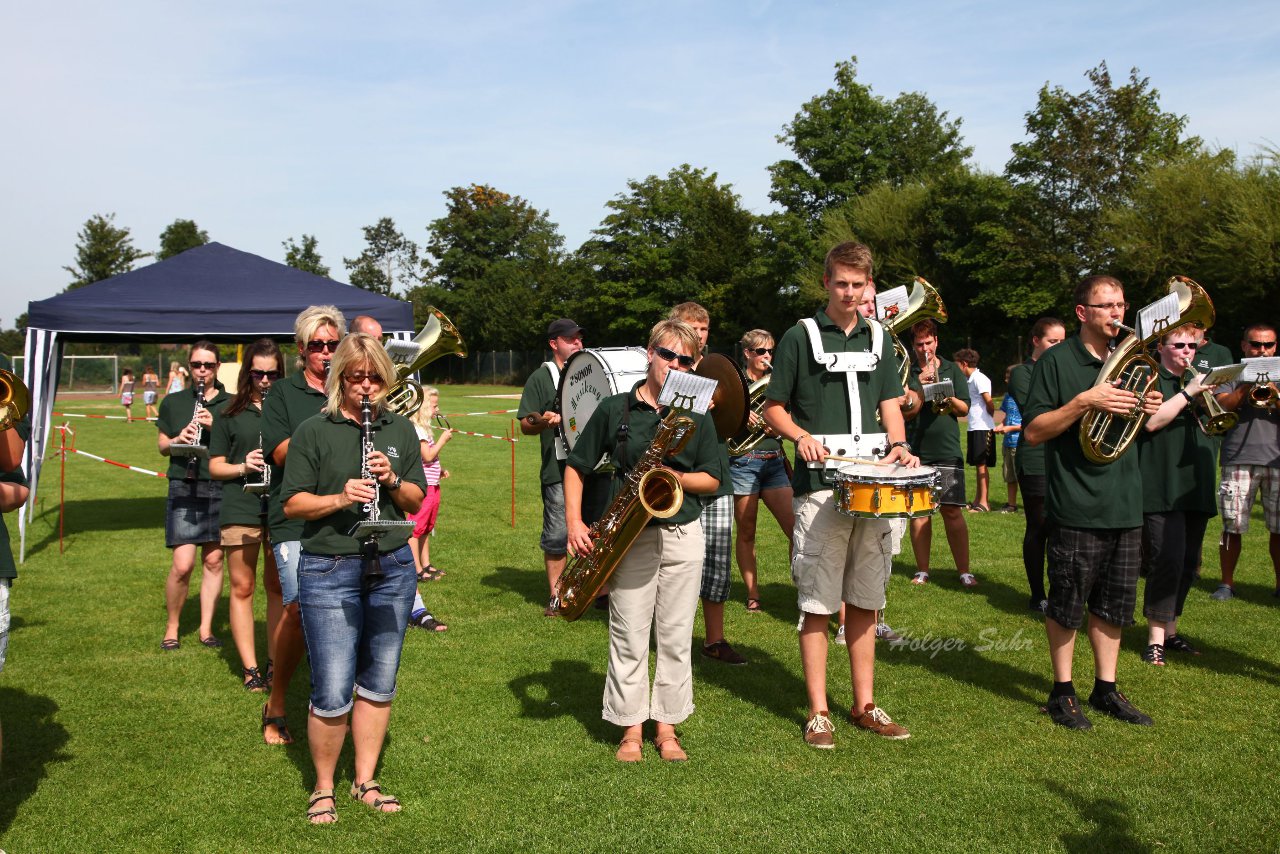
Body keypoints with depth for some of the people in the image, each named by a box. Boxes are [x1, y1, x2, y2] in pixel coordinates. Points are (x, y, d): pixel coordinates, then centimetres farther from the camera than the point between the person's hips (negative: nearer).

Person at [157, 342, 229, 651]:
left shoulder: (230, 404, 7)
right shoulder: (173, 402, 11)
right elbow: (162, 446, 15)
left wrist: (215, 426, -13)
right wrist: (179, 439, -7)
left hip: (220, 488, 1)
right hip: (184, 489, 0)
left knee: (214, 560, 4)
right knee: (182, 565, -8)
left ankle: (206, 629, 16)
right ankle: (171, 627, 12)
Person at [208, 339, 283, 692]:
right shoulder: (231, 414, 5)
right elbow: (215, 467, 6)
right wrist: (243, 467, -14)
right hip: (240, 510, 0)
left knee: (277, 586, 8)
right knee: (242, 587, 3)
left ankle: (275, 663, 18)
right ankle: (249, 668, 10)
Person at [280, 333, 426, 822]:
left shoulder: (400, 430, 9)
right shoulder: (313, 432, -2)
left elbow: (417, 500, 10)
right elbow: (292, 503, -5)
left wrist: (392, 479, -10)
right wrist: (340, 497, -21)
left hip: (392, 568, 4)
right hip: (329, 571, -4)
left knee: (379, 684, 12)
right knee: (332, 695, -4)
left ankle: (365, 782, 27)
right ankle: (323, 789, 17)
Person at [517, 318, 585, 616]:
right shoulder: (541, 378, 1)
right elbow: (526, 425, -4)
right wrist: (544, 422, -24)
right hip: (558, 469, -4)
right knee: (557, 535, 1)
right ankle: (556, 596, 13)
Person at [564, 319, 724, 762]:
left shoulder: (697, 416, 6)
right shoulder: (615, 408, 2)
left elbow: (712, 479, 6)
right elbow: (576, 467, 6)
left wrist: (675, 477, -13)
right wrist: (574, 521, -5)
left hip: (683, 534, 2)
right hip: (629, 536, -1)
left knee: (675, 638, 7)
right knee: (628, 637, 2)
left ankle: (666, 728, 19)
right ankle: (631, 730, 16)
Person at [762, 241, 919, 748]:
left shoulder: (878, 339, 14)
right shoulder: (800, 337, 0)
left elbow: (890, 405, 14)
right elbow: (773, 408, 3)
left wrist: (899, 445, -6)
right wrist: (801, 436, -17)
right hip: (819, 485, -4)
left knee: (865, 601, 10)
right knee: (818, 603, -1)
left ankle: (864, 705, 21)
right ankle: (818, 712, 8)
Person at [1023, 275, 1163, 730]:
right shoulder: (1056, 361, -6)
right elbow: (1032, 432, -11)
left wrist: (1148, 409, 0)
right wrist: (1085, 401, -21)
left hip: (1125, 504, 6)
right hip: (1076, 507, -6)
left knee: (1114, 604, 12)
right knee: (1067, 604, 2)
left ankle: (1106, 688, 25)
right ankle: (1062, 692, 16)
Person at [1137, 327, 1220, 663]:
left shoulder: (1197, 380, 20)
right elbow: (1151, 421, -16)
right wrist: (1188, 393, -17)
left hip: (1195, 486, 7)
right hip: (1161, 488, -7)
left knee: (1188, 564, 9)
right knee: (1167, 560, -13)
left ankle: (1170, 630, 20)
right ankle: (1155, 639, -6)